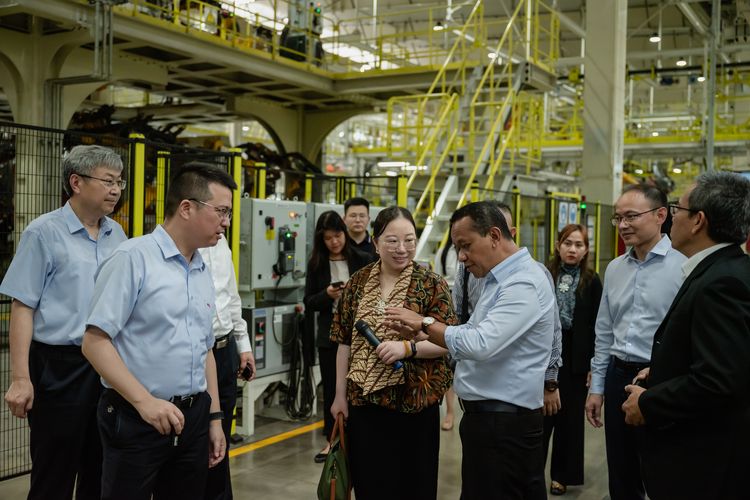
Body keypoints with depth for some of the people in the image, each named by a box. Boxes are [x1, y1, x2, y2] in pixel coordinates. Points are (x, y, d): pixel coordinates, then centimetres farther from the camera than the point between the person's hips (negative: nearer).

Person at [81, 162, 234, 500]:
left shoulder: (204, 272, 11)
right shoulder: (133, 258, -10)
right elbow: (94, 342, -14)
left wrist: (214, 418, 16)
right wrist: (145, 401, -20)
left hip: (194, 418, 7)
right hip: (137, 419, -6)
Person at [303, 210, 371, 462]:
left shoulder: (362, 260, -1)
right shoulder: (316, 263, 3)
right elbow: (309, 302, 4)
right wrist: (327, 295, -15)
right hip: (329, 335, 2)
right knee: (330, 388, 9)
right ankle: (332, 439, 21)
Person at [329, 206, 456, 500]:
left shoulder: (431, 284, -6)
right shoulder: (358, 282, 4)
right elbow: (345, 342, 8)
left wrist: (407, 347, -24)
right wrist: (340, 395, 8)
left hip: (414, 402, -3)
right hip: (364, 401, 3)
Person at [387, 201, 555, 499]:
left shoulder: (523, 284, -20)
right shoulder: (499, 279, 14)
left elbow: (481, 345, -30)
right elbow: (473, 335, 15)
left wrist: (425, 322, -18)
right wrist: (415, 331, 3)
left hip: (504, 424, -10)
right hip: (487, 415, 10)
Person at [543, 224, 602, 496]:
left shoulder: (592, 282, -1)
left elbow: (596, 326, -2)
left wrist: (594, 363, -6)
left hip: (575, 358, 0)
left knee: (569, 417, 10)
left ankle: (561, 474, 22)